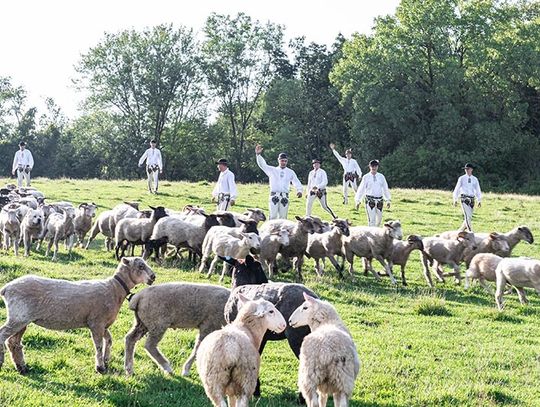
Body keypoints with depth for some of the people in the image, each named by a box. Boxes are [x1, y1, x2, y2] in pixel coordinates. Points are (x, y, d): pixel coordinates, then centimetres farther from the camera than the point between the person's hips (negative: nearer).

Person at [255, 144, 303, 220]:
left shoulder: (290, 172, 14)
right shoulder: (272, 170, 11)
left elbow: (297, 182, 9)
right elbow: (262, 165, 0)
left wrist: (299, 190, -12)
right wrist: (258, 155, -16)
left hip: (285, 196, 2)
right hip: (274, 196, -2)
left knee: (283, 217, 1)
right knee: (273, 216, -8)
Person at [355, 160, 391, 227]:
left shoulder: (381, 177, 6)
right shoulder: (366, 177, 0)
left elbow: (385, 188, 12)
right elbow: (361, 189, 3)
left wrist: (388, 200, 10)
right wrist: (357, 201, 2)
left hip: (379, 200, 3)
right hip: (370, 200, -3)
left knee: (379, 218, 12)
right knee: (371, 219, -11)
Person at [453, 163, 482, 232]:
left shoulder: (475, 179, 10)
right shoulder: (462, 178, 3)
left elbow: (478, 190, 12)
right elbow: (457, 189, 5)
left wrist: (479, 201, 6)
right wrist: (455, 199, 2)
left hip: (472, 199, 4)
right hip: (464, 199, -4)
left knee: (468, 217, 5)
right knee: (467, 216, -15)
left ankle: (461, 231, 22)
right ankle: (470, 232, -15)